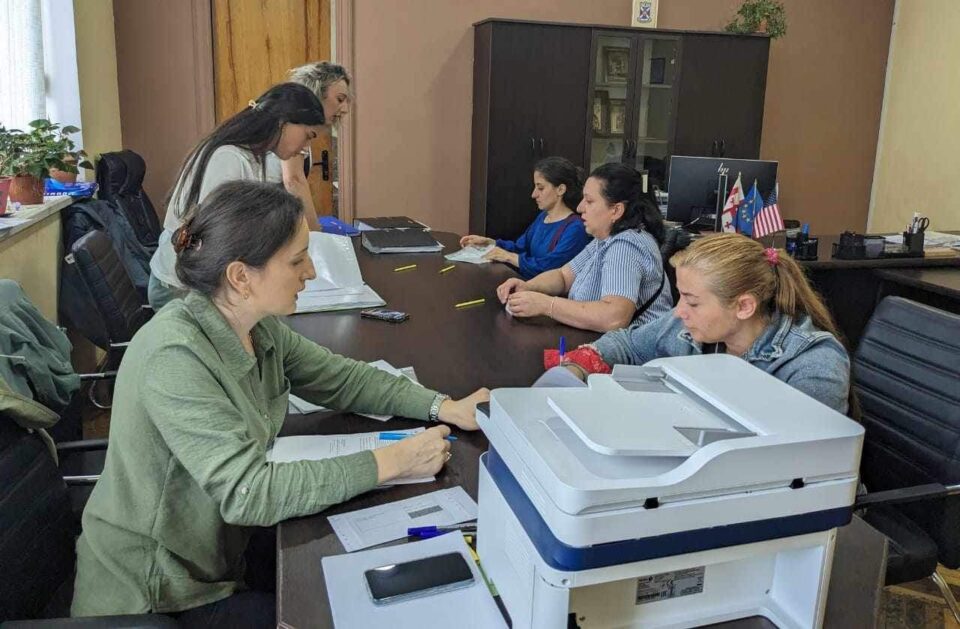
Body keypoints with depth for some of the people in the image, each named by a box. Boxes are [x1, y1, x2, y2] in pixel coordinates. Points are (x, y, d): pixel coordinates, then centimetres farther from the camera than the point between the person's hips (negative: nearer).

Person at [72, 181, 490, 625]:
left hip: (221, 552, 7)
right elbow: (247, 494, -33)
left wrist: (444, 408, -7)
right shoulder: (175, 357, -30)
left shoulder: (258, 327, -6)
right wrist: (389, 462, -30)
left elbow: (340, 377, 4)